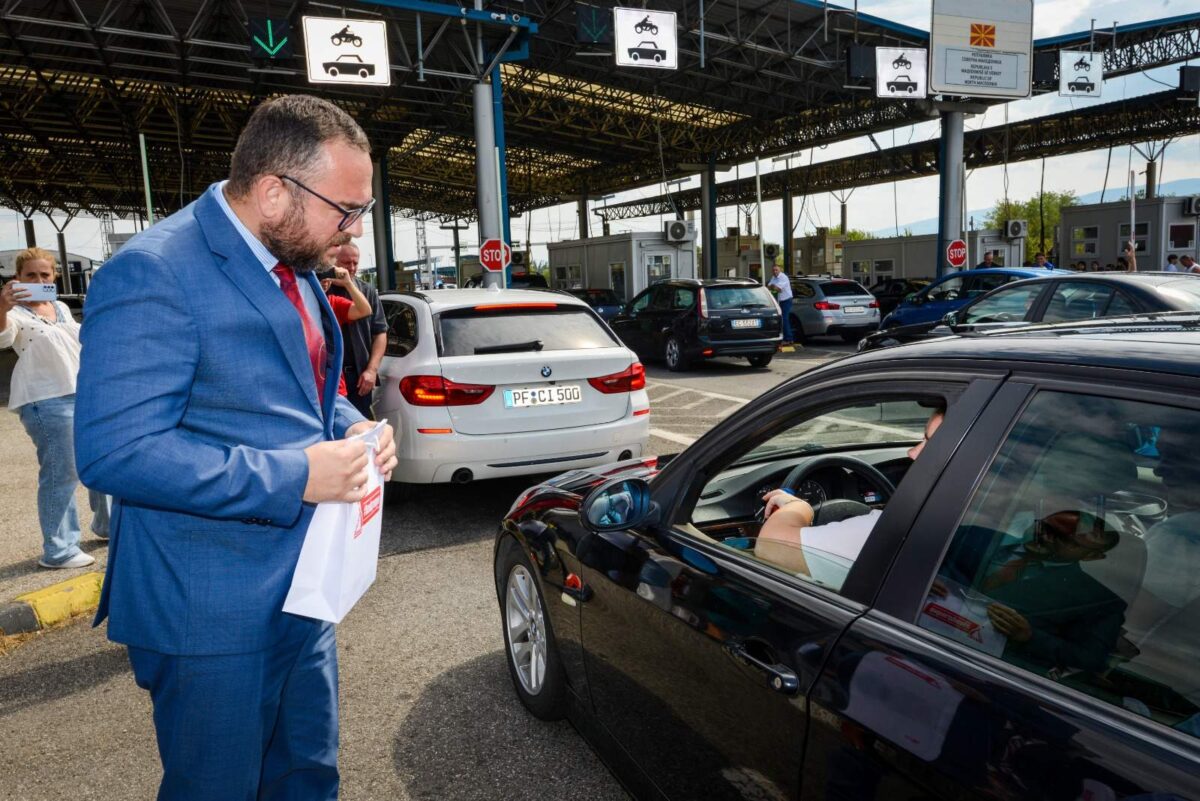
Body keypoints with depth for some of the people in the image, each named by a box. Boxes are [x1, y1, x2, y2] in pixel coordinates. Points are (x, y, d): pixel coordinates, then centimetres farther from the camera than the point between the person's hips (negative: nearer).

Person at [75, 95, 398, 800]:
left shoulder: (294, 266, 7)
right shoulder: (154, 273, -20)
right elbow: (114, 449, -25)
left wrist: (352, 428, -1)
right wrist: (292, 477, -26)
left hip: (305, 591, 8)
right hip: (213, 612, -8)